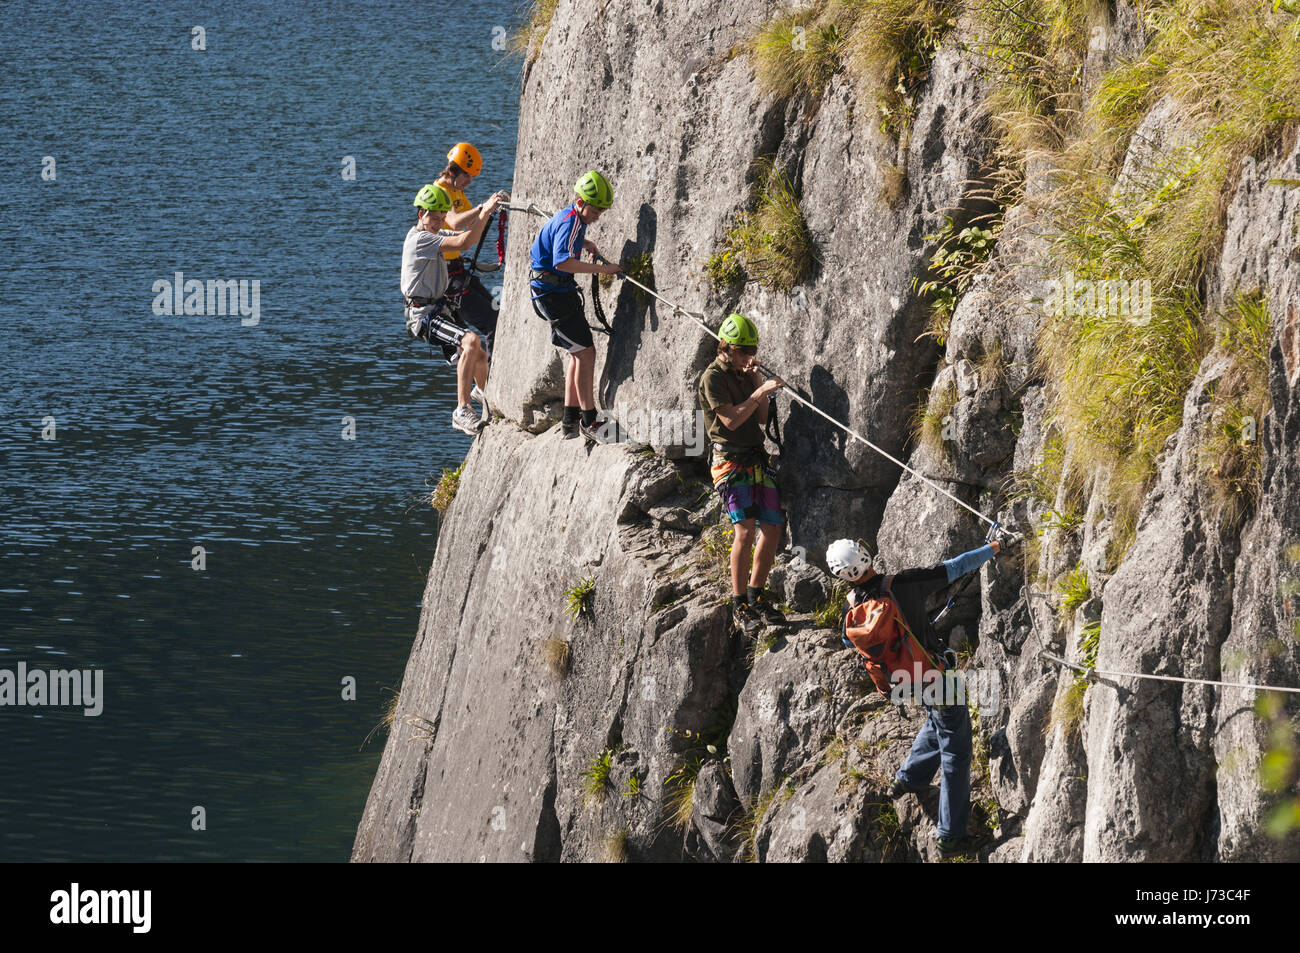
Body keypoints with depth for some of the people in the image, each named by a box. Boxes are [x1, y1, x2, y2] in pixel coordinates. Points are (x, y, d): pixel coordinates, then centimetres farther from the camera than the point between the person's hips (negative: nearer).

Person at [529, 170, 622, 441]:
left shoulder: (575, 218, 12)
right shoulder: (569, 222, -19)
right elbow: (562, 261, -34)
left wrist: (584, 243, 19)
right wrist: (601, 268, -30)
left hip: (560, 291, 11)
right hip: (554, 293, -11)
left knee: (578, 354, 14)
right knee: (586, 352, -11)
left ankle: (570, 420, 18)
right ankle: (588, 421, -9)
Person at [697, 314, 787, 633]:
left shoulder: (745, 375, 16)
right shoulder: (713, 377, -7)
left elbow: (761, 419, 12)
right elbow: (731, 420, -17)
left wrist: (758, 381, 1)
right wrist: (760, 392, -22)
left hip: (756, 459, 8)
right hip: (730, 460, -8)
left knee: (773, 528, 4)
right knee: (745, 530, -18)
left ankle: (756, 597, 18)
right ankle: (739, 607, -14)